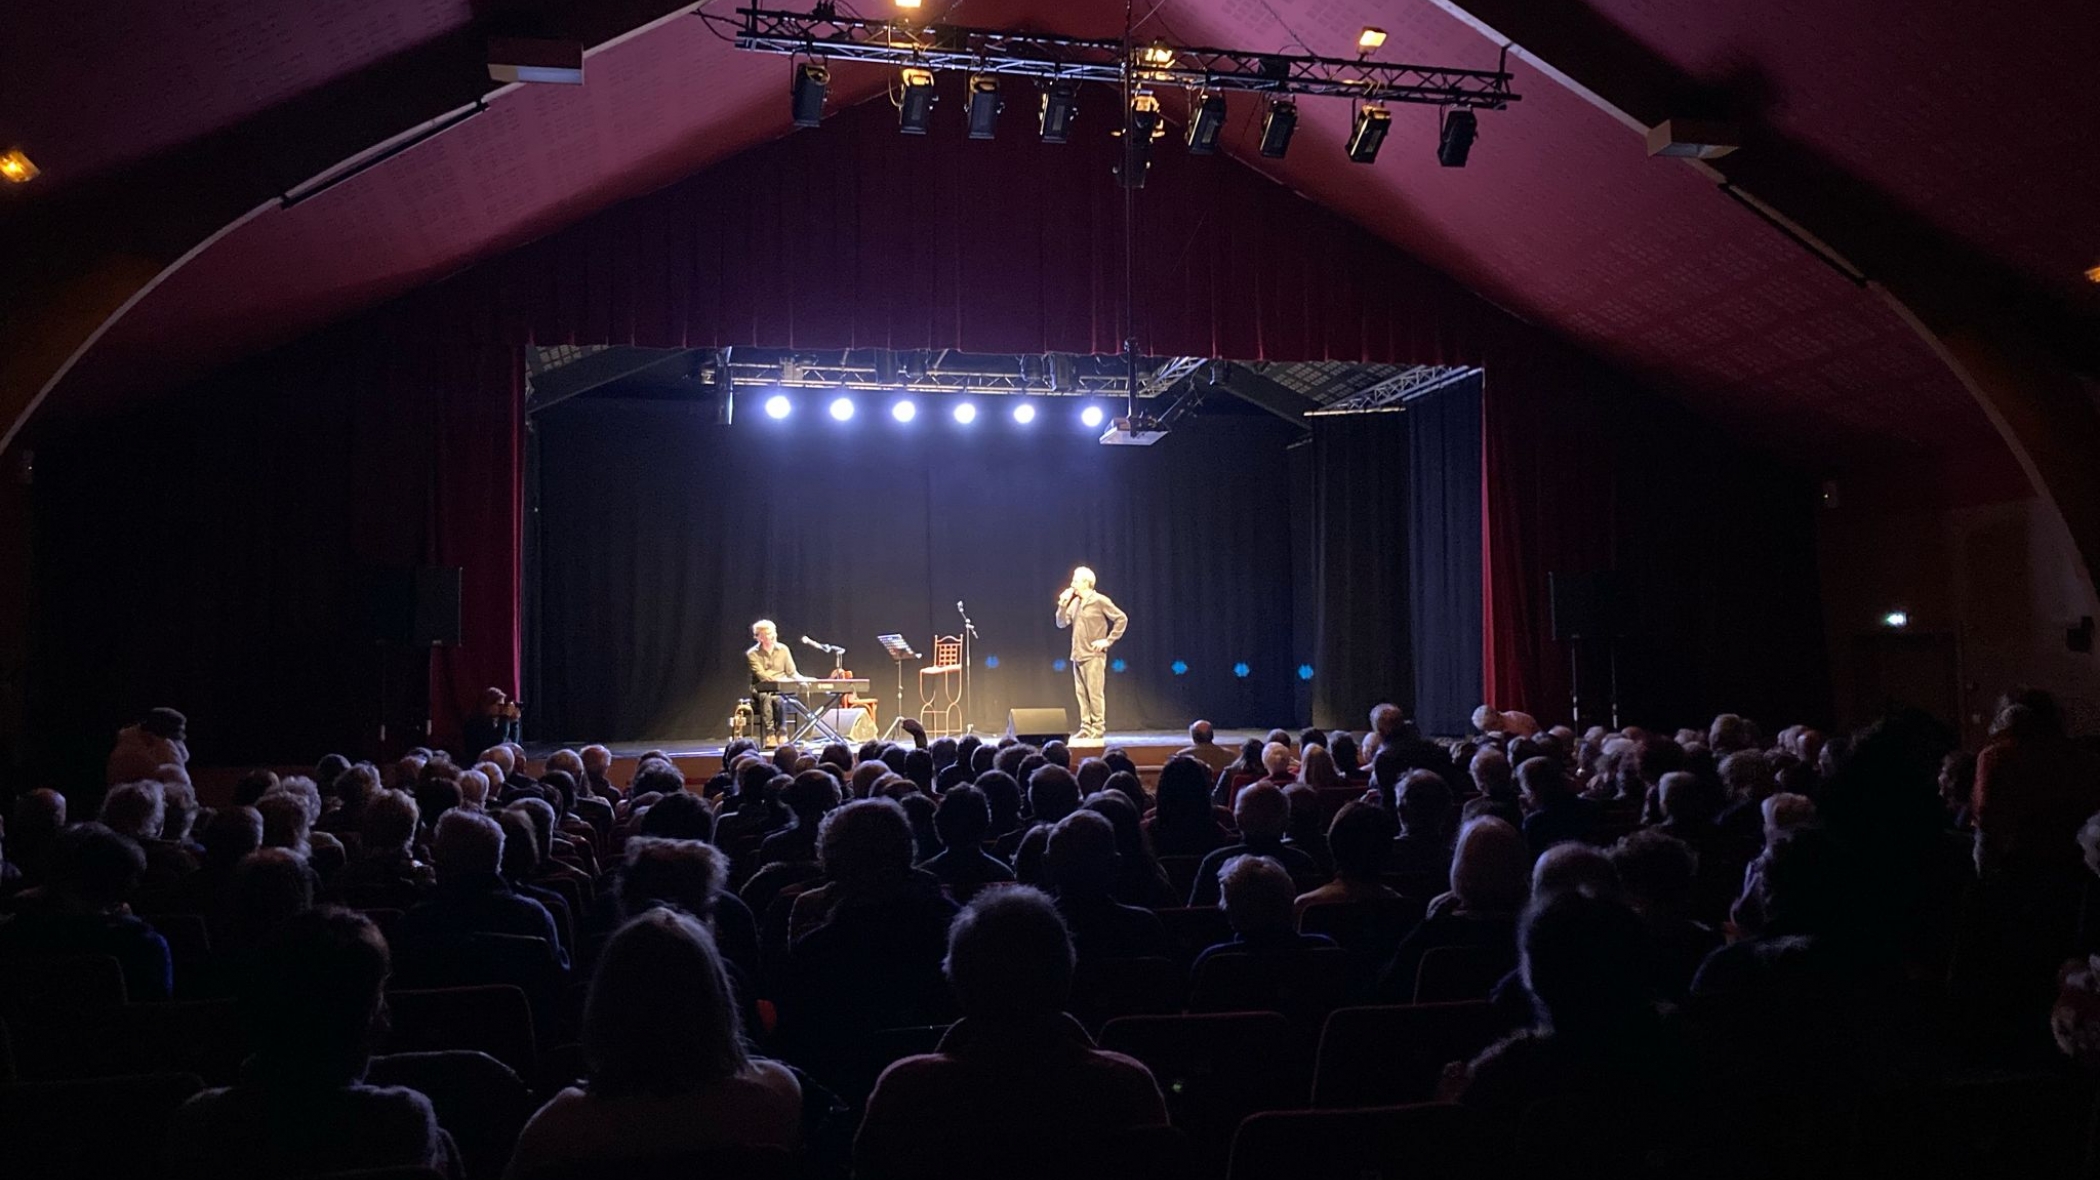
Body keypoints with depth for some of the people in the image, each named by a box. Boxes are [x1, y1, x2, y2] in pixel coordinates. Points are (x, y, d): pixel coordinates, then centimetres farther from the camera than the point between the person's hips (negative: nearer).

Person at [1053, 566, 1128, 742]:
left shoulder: (1100, 601, -7)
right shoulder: (1074, 602, 12)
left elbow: (1122, 619, -7)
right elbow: (1061, 623, 13)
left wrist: (1108, 641, -9)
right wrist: (1063, 605, -1)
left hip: (1094, 656, -6)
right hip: (1077, 656, 7)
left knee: (1094, 693, -7)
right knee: (1081, 694, 5)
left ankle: (1098, 729, -3)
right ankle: (1085, 729, 9)